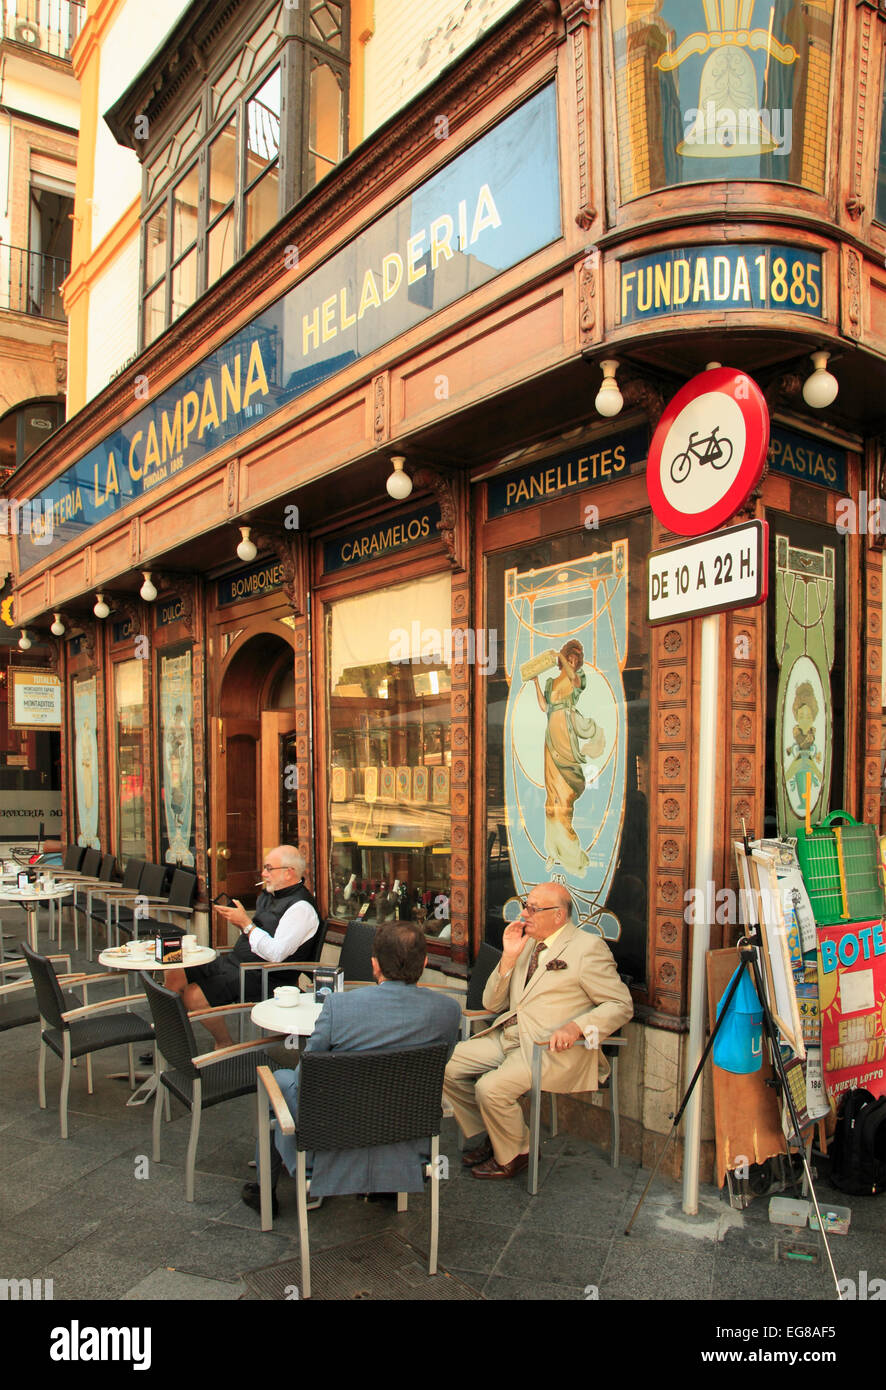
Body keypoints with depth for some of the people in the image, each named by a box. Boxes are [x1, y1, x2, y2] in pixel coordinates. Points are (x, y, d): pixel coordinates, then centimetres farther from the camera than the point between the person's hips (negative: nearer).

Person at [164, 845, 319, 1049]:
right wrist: (238, 921, 2)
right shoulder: (268, 895, 13)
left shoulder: (301, 908, -18)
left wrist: (246, 923, -18)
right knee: (174, 975, 1)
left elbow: (275, 954, -25)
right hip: (234, 961, 10)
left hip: (261, 977, -10)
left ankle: (225, 1045, 2)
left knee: (194, 994, -20)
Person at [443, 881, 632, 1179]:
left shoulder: (588, 948, -6)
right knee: (448, 1066, -4)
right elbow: (492, 1004, 13)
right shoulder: (527, 943, 14)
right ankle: (491, 1138, 15)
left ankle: (513, 1156, 5)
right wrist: (508, 956, -2)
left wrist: (576, 1027, -22)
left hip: (551, 1047, -8)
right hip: (507, 1036, 8)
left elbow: (621, 1005, -8)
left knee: (490, 1088, -25)